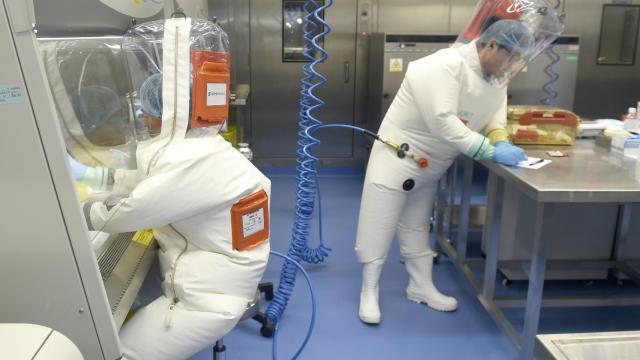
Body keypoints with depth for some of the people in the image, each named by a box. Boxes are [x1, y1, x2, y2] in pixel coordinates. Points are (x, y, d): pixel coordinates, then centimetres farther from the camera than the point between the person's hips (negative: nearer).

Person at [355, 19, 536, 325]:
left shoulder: (496, 77, 2)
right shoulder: (446, 66, -27)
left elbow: (493, 116, 7)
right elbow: (443, 122, -34)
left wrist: (501, 140, -15)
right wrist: (491, 151, -32)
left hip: (430, 164, 8)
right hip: (398, 157, -8)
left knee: (417, 227, 19)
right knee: (379, 226, 1)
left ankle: (421, 287, 32)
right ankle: (369, 292, 15)